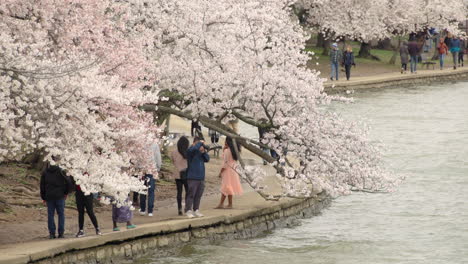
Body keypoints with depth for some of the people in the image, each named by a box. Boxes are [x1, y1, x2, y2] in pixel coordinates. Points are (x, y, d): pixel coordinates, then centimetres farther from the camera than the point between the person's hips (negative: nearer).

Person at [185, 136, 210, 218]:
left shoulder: (200, 152, 14)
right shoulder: (190, 150, -7)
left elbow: (207, 159, 9)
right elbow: (194, 148, -29)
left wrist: (204, 152, -5)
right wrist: (200, 143, -13)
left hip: (201, 177, 7)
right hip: (192, 177, -7)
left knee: (198, 195, 10)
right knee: (191, 194, -7)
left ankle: (196, 210, 17)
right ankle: (188, 211, -4)